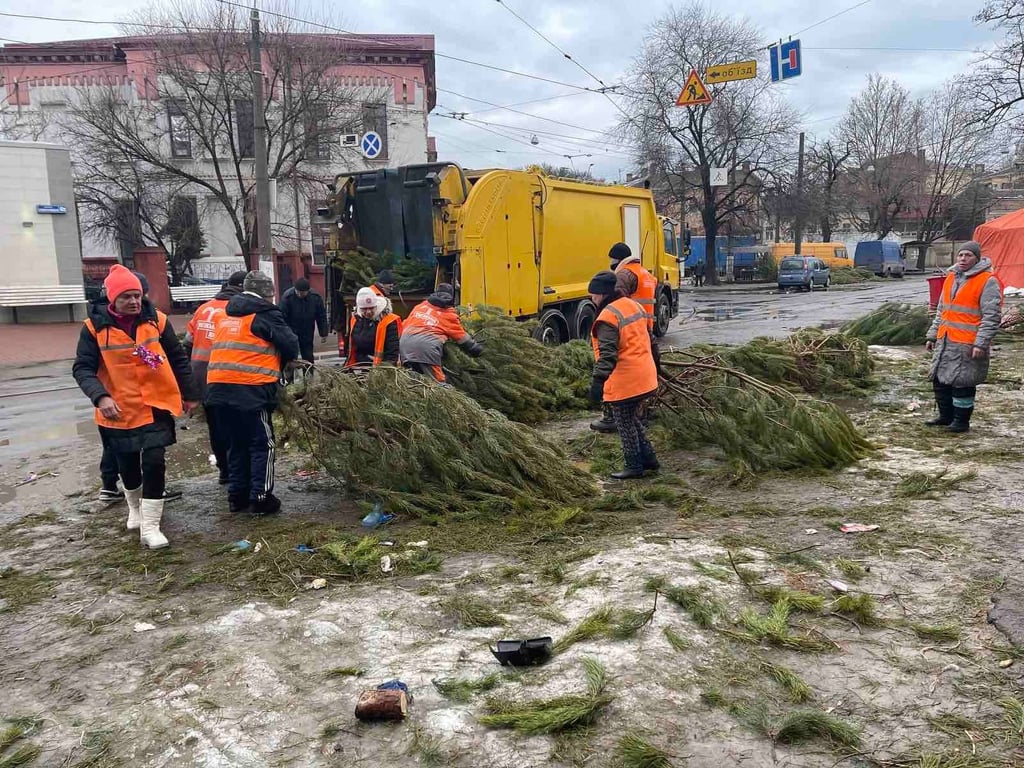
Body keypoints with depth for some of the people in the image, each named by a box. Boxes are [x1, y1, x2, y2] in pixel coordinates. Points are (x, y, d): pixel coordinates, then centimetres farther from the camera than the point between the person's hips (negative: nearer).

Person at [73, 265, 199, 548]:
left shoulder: (156, 320, -4)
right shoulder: (95, 327, -8)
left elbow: (178, 359, 5)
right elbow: (82, 368, -9)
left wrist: (189, 394, 9)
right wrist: (100, 397, -26)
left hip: (155, 406, 0)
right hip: (118, 410, 1)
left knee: (154, 463, -9)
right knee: (128, 465, 16)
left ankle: (150, 526, 0)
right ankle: (135, 508, 44)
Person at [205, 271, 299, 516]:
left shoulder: (226, 315, 20)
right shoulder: (265, 314, -2)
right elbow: (291, 345, -1)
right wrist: (280, 363, 19)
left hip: (218, 387, 7)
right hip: (250, 389, -7)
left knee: (237, 442, 19)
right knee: (263, 443, 5)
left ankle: (237, 495, 23)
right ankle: (260, 497, 5)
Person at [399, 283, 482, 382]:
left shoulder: (420, 306, 27)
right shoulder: (449, 314, 16)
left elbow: (404, 325, 32)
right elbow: (463, 338, 24)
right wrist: (478, 349, 39)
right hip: (427, 346, -5)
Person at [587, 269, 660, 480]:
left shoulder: (608, 316, -18)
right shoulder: (634, 305, 10)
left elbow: (607, 353, -26)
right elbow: (646, 338, 20)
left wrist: (598, 379, -29)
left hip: (624, 382, -9)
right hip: (644, 376, 9)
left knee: (625, 424, 5)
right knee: (633, 419, 22)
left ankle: (634, 467, 13)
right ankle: (648, 458, 27)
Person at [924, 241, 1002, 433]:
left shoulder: (987, 281, -9)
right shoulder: (951, 277, 15)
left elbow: (991, 316, -13)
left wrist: (981, 344, -20)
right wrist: (932, 335, 18)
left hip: (967, 344, -8)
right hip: (945, 341, 8)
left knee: (962, 382, -3)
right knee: (939, 379, 12)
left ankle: (961, 420, 11)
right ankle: (946, 416, 27)